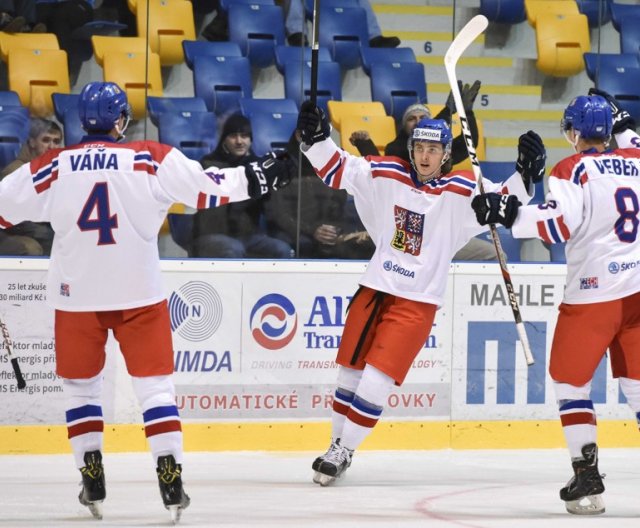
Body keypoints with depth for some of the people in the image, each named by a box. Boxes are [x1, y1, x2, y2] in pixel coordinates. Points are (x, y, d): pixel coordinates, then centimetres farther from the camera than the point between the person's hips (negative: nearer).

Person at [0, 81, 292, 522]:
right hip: (140, 293, -1)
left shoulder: (53, 167, -2)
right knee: (155, 384, 6)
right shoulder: (153, 159, -4)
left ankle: (92, 481, 15)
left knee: (81, 385, 17)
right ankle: (170, 478, -3)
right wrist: (257, 178, 4)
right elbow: (208, 187, -6)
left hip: (76, 295, 1)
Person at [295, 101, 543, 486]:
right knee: (350, 372, 13)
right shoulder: (385, 175, 0)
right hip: (374, 290, 4)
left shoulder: (461, 190, -8)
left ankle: (344, 452, 2)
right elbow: (337, 170, 4)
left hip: (417, 302, -4)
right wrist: (316, 138, -9)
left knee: (376, 381, -10)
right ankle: (337, 442, 31)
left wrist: (525, 176, -31)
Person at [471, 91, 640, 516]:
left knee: (571, 381, 8)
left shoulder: (574, 169, -6)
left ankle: (587, 477, 0)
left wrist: (507, 213, -11)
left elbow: (559, 224, -17)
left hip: (594, 292, -5)